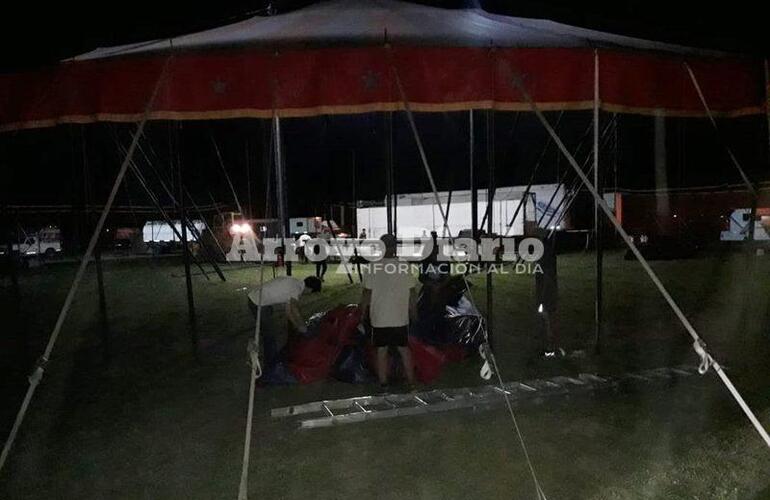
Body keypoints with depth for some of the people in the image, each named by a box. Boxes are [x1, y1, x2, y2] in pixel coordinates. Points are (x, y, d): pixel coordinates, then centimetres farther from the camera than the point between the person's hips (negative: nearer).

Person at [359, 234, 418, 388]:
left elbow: (367, 293, -7)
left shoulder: (373, 267, -10)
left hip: (379, 318, -1)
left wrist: (363, 312, 6)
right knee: (404, 349, 13)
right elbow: (412, 293, 1)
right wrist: (413, 312, 13)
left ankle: (383, 384, 17)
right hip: (401, 318, 2)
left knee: (382, 351, 10)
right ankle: (411, 383, 20)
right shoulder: (404, 267, -4)